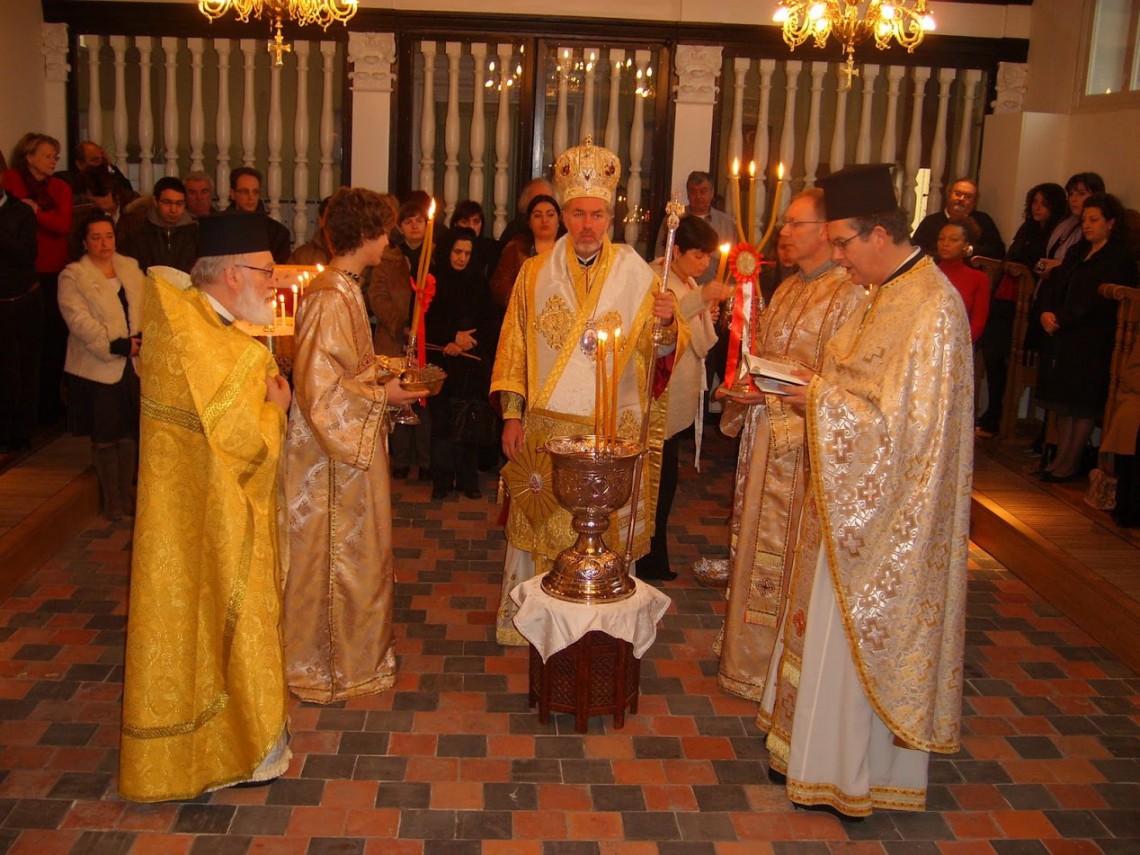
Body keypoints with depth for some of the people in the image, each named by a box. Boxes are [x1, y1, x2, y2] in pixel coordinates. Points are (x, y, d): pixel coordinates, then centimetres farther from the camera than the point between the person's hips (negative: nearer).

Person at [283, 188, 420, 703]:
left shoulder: (345, 289, 8)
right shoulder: (329, 300, -23)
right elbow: (319, 388, -24)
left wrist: (383, 371, 6)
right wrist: (382, 394, -15)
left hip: (353, 440, 10)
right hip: (332, 450, -10)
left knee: (356, 553, 20)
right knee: (334, 557, 5)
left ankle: (355, 651, 36)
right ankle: (328, 670, 22)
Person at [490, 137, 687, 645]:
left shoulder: (635, 274, -1)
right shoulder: (535, 273, 4)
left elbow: (659, 351, -1)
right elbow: (514, 347, 6)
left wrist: (667, 325, -23)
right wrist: (512, 414, 0)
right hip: (545, 428, 1)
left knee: (604, 533, 6)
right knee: (542, 526, 9)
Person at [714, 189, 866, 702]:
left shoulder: (849, 296, -14)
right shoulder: (786, 289, 13)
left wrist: (774, 393, -20)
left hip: (801, 443, -8)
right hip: (763, 433, 9)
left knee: (782, 554, 2)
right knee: (752, 541, 16)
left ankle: (769, 670, 18)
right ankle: (745, 654, 32)